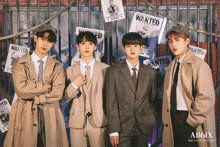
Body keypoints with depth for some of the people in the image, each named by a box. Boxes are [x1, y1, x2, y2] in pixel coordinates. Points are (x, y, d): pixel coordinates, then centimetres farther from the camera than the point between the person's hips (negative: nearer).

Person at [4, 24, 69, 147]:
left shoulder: (57, 67, 12)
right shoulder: (20, 64, 7)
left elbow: (58, 93, -4)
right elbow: (20, 88, -11)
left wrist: (33, 98, -9)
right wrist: (48, 86, -7)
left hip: (50, 119, 1)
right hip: (25, 118, -1)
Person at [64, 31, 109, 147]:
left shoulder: (105, 69, 5)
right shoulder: (70, 70, 10)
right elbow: (64, 98, 8)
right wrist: (74, 85, -9)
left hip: (98, 121, -1)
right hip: (77, 122, 1)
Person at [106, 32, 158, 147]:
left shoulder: (151, 72, 8)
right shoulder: (113, 72, -1)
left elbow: (154, 99, 14)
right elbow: (111, 103, -4)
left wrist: (152, 121, 4)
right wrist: (113, 131, -9)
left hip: (143, 126, 2)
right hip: (122, 127, -2)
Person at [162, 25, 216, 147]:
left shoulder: (199, 65, -7)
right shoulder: (170, 68, 16)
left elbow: (206, 98, -15)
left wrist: (190, 122, -15)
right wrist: (166, 122, 7)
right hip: (172, 122, 6)